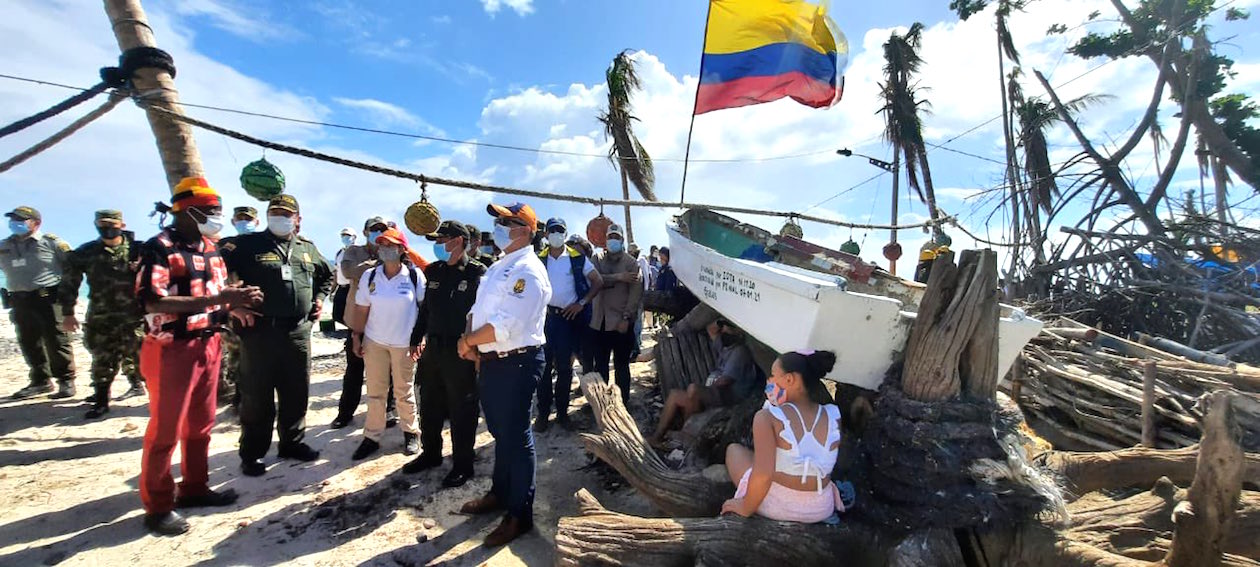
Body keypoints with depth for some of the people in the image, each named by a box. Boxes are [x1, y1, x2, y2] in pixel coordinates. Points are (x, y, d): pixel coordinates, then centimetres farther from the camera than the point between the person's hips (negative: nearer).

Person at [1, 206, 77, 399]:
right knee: (29, 343, 10)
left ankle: (66, 381, 1)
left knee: (57, 341, -4)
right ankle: (40, 381, 20)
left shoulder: (51, 242, -1)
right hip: (20, 302, 6)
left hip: (49, 298, -6)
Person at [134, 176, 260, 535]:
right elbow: (151, 302, -25)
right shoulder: (159, 248, -15)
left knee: (201, 425, 17)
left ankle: (195, 488, 32)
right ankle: (157, 506, 17)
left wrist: (233, 305, -1)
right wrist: (218, 299, -31)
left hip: (208, 347, 8)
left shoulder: (210, 248, 10)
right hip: (172, 351, -8)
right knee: (165, 431, 3)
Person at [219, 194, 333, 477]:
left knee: (297, 392, 13)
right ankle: (252, 453, 17)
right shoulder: (248, 244, -2)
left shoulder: (307, 248, 12)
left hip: (298, 332, 4)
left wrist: (319, 298, 14)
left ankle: (293, 442, 29)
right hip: (260, 331, -4)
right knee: (257, 396, 4)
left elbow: (327, 275, 28)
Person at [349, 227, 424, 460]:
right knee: (375, 391, 8)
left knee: (403, 391, 9)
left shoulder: (414, 275, -9)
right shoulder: (370, 276, -2)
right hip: (374, 341, 2)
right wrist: (357, 337, 2)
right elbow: (362, 310, 4)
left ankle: (411, 433, 24)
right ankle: (372, 437, 19)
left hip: (404, 343, -2)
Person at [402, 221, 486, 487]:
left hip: (461, 352, -7)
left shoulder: (477, 274, -12)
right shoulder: (435, 271, 9)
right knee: (429, 406, 19)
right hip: (433, 347, 7)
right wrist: (416, 338, 17)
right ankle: (430, 453, 38)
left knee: (462, 411, 5)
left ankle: (462, 465, 20)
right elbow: (426, 308, 17)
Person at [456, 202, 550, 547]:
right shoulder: (498, 267, 14)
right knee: (500, 432, 22)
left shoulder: (528, 271, -19)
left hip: (516, 363, -9)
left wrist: (468, 341, -13)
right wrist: (469, 340, -3)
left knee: (516, 438, 2)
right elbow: (479, 309, 16)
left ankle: (520, 515, 18)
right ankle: (500, 493, 41)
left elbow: (504, 325, -26)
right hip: (492, 361, 9)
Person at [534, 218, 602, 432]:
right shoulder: (539, 259, 3)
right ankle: (543, 412, 14)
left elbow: (598, 282, 0)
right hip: (545, 316, 1)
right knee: (544, 365, 4)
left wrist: (581, 303, -6)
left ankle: (562, 412, 19)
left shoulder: (577, 258, 0)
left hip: (569, 316, 0)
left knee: (564, 366, 8)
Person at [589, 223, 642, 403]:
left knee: (622, 363, 5)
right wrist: (618, 277, -17)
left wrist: (626, 318, -15)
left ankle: (623, 401, 15)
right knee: (600, 363, 11)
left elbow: (636, 293, -7)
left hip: (621, 321, -3)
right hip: (600, 320, 3)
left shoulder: (631, 263, 0)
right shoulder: (597, 259, 8)